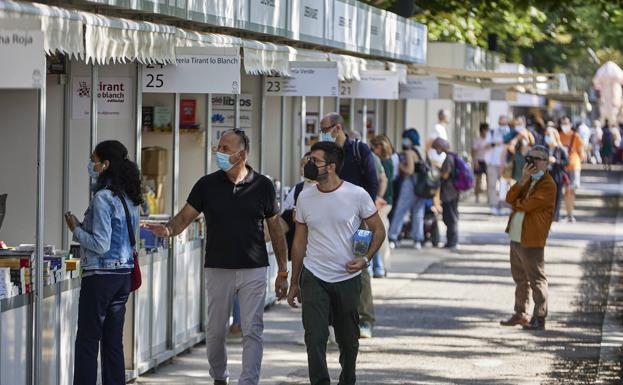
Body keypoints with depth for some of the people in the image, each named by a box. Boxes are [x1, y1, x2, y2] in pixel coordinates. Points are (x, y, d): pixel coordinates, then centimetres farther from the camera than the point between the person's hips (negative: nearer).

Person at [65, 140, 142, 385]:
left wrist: (76, 229, -6)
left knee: (87, 340, -3)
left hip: (101, 275, -8)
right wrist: (84, 226, 17)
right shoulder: (128, 197, 10)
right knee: (113, 341, 11)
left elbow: (101, 244, -19)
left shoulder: (103, 197, -16)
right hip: (124, 273, 8)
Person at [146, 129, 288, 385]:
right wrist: (168, 229, -22)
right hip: (218, 270, 1)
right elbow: (184, 217, 2)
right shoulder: (208, 185, 2)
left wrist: (283, 273, 5)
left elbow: (276, 230, 6)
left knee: (252, 331, -6)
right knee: (215, 331, 8)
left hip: (254, 270, -1)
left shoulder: (262, 186, 1)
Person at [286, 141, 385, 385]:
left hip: (348, 279, -1)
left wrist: (365, 259, -14)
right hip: (314, 278, 1)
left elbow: (378, 230, 3)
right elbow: (299, 242, 11)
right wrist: (294, 283, 12)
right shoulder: (305, 198, 3)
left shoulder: (357, 195, -7)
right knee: (315, 338, -11)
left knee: (348, 340, 11)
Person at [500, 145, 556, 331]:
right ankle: (521, 314, 25)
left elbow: (527, 205, -21)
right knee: (520, 278, 16)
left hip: (532, 240, -9)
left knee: (536, 279, -4)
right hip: (516, 237, 9)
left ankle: (539, 318, 0)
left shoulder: (548, 185, -12)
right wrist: (523, 180, -9)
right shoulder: (527, 180, 17)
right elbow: (510, 198, 3)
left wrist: (516, 203, 1)